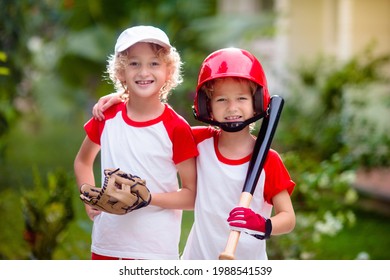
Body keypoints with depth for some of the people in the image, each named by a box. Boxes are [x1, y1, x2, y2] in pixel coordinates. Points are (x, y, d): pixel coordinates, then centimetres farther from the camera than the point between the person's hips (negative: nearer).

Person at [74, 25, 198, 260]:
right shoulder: (107, 117, 2)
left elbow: (192, 195, -7)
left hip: (157, 250, -3)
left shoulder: (176, 128, -9)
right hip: (106, 246, 4)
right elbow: (83, 161, 20)